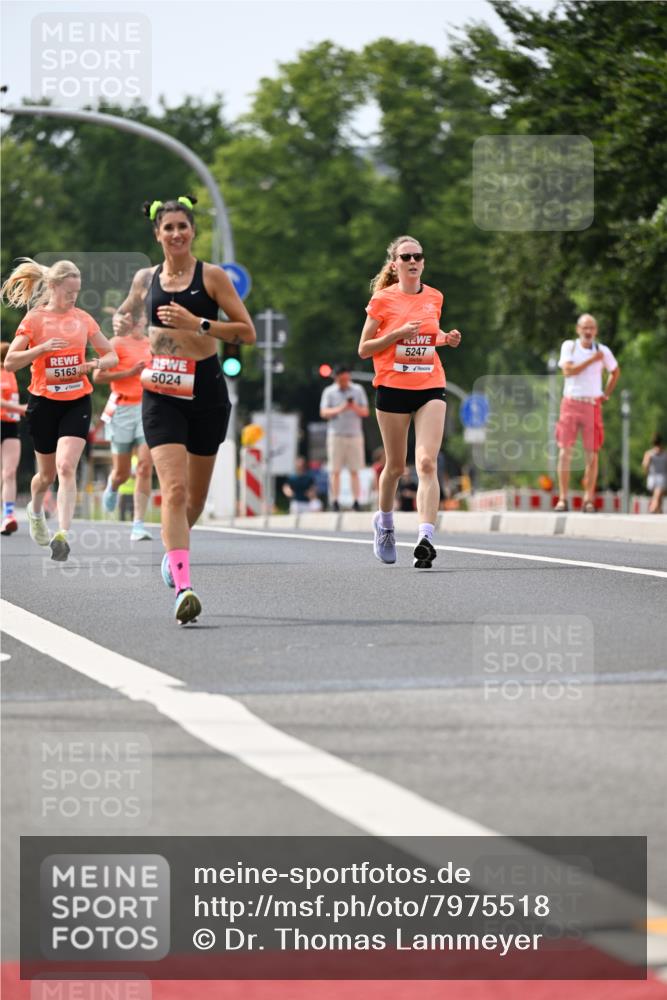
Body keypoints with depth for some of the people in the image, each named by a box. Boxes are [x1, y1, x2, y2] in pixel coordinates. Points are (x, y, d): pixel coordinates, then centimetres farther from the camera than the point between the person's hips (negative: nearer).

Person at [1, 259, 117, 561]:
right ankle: (35, 510, 45)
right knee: (47, 473, 12)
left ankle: (62, 534, -22)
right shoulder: (34, 319, -3)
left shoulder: (83, 319, 5)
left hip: (77, 402, 1)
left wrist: (95, 363, -9)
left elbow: (112, 355, 13)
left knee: (66, 467, -17)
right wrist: (42, 348, -21)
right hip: (44, 402, -1)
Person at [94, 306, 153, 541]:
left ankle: (138, 525, -12)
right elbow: (98, 376, -10)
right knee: (122, 472, 7)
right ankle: (112, 487, 46)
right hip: (123, 409, -3)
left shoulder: (151, 344, 10)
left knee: (145, 467, -13)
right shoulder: (117, 343, -6)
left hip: (149, 409, 3)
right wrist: (130, 373, -18)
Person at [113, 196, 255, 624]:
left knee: (197, 493, 12)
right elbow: (126, 312, 28)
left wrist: (198, 324, -17)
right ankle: (183, 588, -24)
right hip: (162, 392, 0)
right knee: (174, 489, -16)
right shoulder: (146, 278, 8)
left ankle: (173, 552, 43)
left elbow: (247, 332, -5)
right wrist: (122, 322, 4)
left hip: (206, 389, 0)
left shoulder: (211, 276, -1)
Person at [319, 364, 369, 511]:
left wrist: (355, 408, -14)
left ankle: (356, 502, -5)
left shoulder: (358, 390, 10)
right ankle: (335, 502, -4)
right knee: (335, 470, -5)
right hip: (336, 435, -1)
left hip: (354, 434, 1)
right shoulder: (329, 392, 6)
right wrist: (340, 409, -16)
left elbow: (365, 412, 8)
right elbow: (323, 413, 0)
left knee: (354, 470, -3)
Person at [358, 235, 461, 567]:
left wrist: (446, 339, 4)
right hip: (393, 388, -2)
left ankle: (425, 538, -24)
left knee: (427, 463, -15)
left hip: (430, 388, 2)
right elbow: (364, 349, -1)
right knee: (396, 466, 9)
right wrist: (398, 334, -15)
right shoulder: (383, 299, -2)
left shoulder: (434, 298, 9)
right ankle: (384, 521, 37)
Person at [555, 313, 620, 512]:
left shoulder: (603, 351, 7)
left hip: (593, 406, 1)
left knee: (592, 454, -1)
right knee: (564, 452, -7)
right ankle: (562, 499, -5)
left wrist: (607, 394, 16)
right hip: (570, 404, -1)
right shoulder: (569, 346, 3)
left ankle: (589, 500, 4)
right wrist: (592, 359, -13)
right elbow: (568, 370, -13)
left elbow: (615, 372, 24)